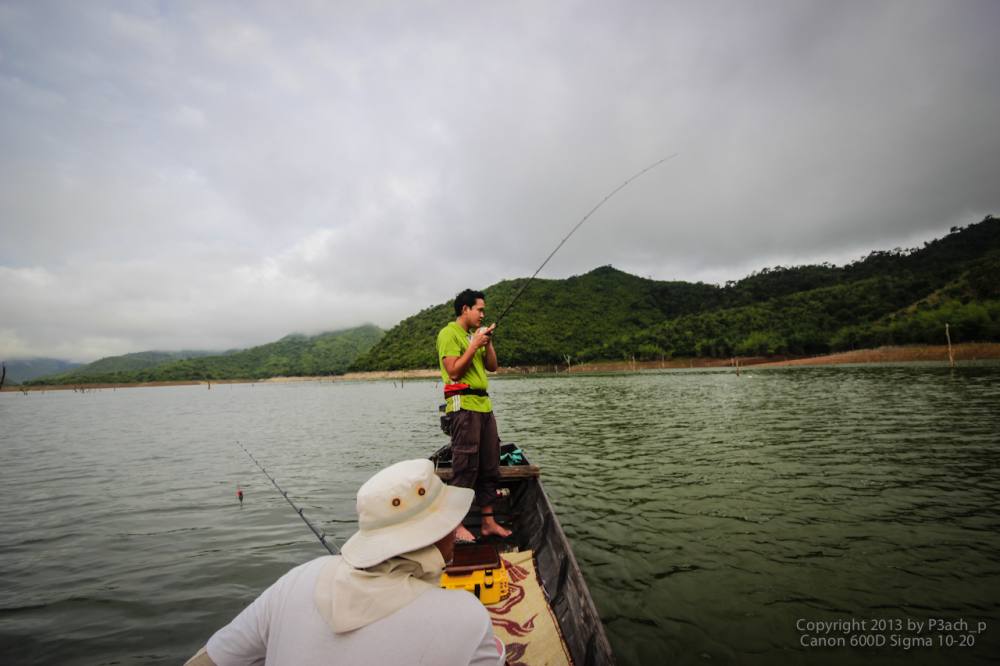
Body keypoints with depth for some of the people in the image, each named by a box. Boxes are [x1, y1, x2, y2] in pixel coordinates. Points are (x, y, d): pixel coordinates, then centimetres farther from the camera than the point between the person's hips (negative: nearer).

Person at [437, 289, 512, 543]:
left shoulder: (474, 334, 20)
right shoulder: (449, 334, -6)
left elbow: (492, 367, 18)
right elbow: (453, 371, -15)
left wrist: (488, 343, 4)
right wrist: (475, 345, -13)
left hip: (483, 405, 9)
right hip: (464, 405, -9)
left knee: (490, 467, 11)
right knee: (465, 468, -4)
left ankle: (488, 521, 20)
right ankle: (456, 524, 7)